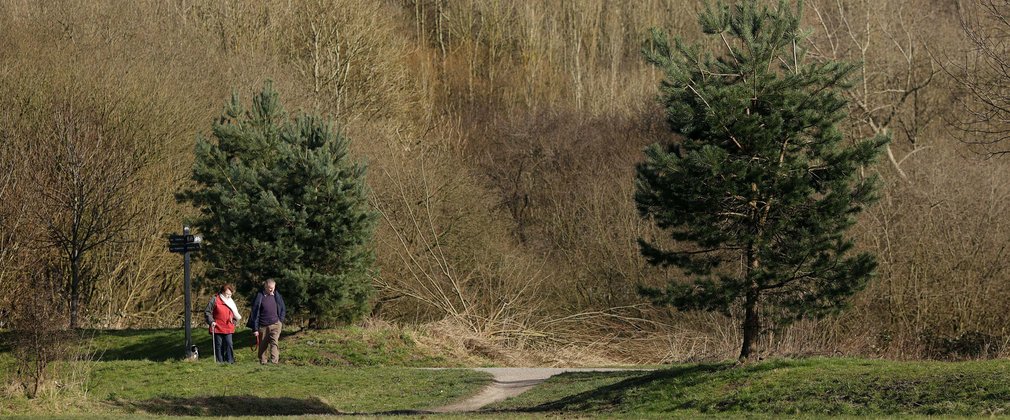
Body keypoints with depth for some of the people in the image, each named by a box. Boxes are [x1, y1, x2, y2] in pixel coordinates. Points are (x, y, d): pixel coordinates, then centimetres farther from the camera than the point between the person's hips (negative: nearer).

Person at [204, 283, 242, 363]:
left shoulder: (231, 302, 13)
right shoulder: (215, 300, -4)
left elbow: (235, 314, 27)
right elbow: (207, 312, -3)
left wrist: (234, 320, 10)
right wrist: (211, 321, -13)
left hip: (228, 329, 4)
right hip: (217, 328, -4)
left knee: (229, 344, -2)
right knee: (219, 346, 1)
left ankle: (230, 361, 2)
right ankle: (220, 362, 7)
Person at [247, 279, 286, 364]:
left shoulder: (277, 295, 4)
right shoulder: (260, 296, -5)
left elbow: (283, 309, 16)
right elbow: (255, 313, -4)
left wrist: (280, 321, 4)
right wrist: (255, 329, -6)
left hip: (275, 325, 1)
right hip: (263, 326, -1)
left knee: (274, 343, -16)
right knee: (263, 346, 6)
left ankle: (274, 361, -25)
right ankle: (262, 363, 14)